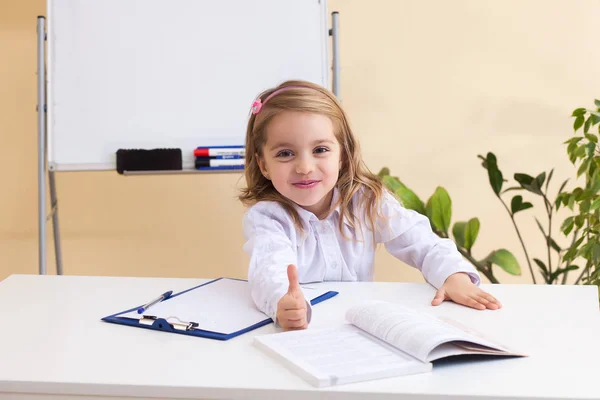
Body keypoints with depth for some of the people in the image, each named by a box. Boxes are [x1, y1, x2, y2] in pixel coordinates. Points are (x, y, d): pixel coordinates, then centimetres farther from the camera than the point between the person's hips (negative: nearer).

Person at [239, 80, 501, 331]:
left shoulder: (367, 201, -2)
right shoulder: (264, 217, -13)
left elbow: (421, 243, 0)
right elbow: (270, 270, -31)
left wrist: (454, 276, -20)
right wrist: (283, 305, -52)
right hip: (299, 335, -2)